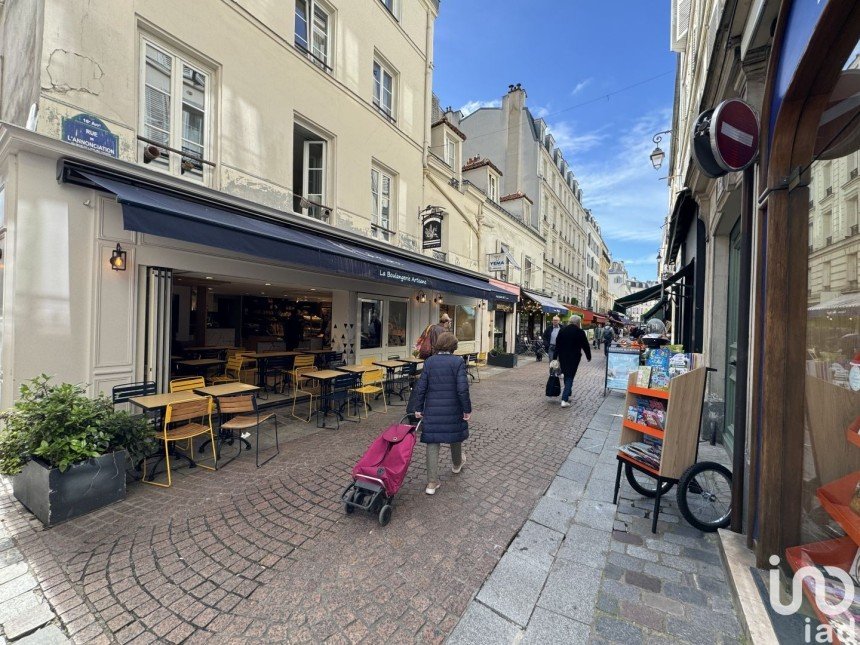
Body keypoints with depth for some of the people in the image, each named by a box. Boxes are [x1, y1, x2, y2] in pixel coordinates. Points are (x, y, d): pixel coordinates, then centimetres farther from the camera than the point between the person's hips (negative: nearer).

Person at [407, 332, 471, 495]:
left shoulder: (429, 362, -3)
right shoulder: (458, 362, -11)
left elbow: (421, 387, -3)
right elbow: (462, 389, -16)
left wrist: (418, 408, 6)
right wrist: (467, 409, -6)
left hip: (432, 410, 1)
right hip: (453, 410, -1)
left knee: (432, 443, 8)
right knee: (455, 435, 24)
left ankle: (432, 482, 11)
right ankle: (457, 464, 49)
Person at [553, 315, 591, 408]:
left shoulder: (562, 331, 4)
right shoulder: (580, 332, -8)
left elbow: (557, 345, 4)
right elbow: (585, 345, -1)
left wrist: (555, 357, 8)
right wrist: (589, 356, 14)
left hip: (562, 357, 4)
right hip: (574, 358, -4)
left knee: (566, 376, 20)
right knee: (570, 377, -1)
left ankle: (567, 396, 30)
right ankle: (564, 400, -8)